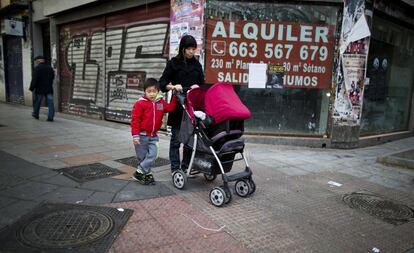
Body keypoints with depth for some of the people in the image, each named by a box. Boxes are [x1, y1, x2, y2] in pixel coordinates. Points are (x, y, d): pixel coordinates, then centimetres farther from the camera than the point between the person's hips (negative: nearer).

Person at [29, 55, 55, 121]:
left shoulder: (37, 68, -10)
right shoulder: (50, 68, 8)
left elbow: (34, 79, -14)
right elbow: (53, 77, 19)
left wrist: (31, 88, -8)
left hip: (39, 89, -4)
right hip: (49, 89, 4)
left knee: (37, 102, 14)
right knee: (50, 103, -1)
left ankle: (36, 114, 29)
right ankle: (50, 117, -6)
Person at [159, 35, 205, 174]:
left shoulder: (197, 64, 11)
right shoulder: (173, 63, 1)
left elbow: (202, 84, 15)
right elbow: (163, 83, -4)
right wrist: (173, 87, -21)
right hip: (178, 105, -4)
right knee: (176, 138, 1)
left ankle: (186, 166, 20)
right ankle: (175, 168, 8)